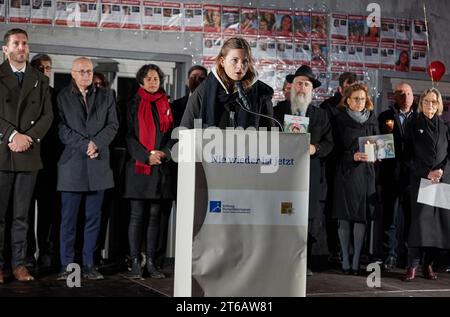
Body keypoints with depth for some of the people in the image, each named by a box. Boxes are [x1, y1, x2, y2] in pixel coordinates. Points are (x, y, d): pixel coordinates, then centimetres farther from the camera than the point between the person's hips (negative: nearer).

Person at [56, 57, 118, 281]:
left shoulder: (106, 96, 14)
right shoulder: (62, 97, 6)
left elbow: (113, 125, 7)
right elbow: (62, 128, -2)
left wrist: (96, 143, -9)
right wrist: (84, 145, -12)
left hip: (98, 164, 2)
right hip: (72, 164, -2)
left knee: (94, 218, 4)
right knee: (69, 218, -1)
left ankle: (89, 264, 10)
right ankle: (67, 265, 5)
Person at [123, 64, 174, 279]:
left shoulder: (166, 105, 14)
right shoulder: (133, 105, 7)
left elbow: (171, 134, 11)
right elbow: (129, 136, 0)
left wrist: (163, 153, -8)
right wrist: (146, 156, -13)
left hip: (161, 167, 3)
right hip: (138, 166, -3)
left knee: (155, 215, 3)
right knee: (137, 216, -3)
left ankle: (151, 262, 7)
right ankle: (135, 263, 0)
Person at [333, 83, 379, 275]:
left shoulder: (372, 120, 14)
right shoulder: (340, 119, 3)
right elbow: (336, 148, -1)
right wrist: (352, 156, -15)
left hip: (365, 172, 2)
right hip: (345, 171, -2)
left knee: (361, 216, -3)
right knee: (344, 217, -2)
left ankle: (356, 261, 1)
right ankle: (345, 261, 4)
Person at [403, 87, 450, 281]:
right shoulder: (413, 126, 6)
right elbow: (409, 157, 1)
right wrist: (427, 173, -11)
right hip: (420, 180, -3)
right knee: (420, 220, -12)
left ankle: (429, 265, 5)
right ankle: (412, 265, -9)